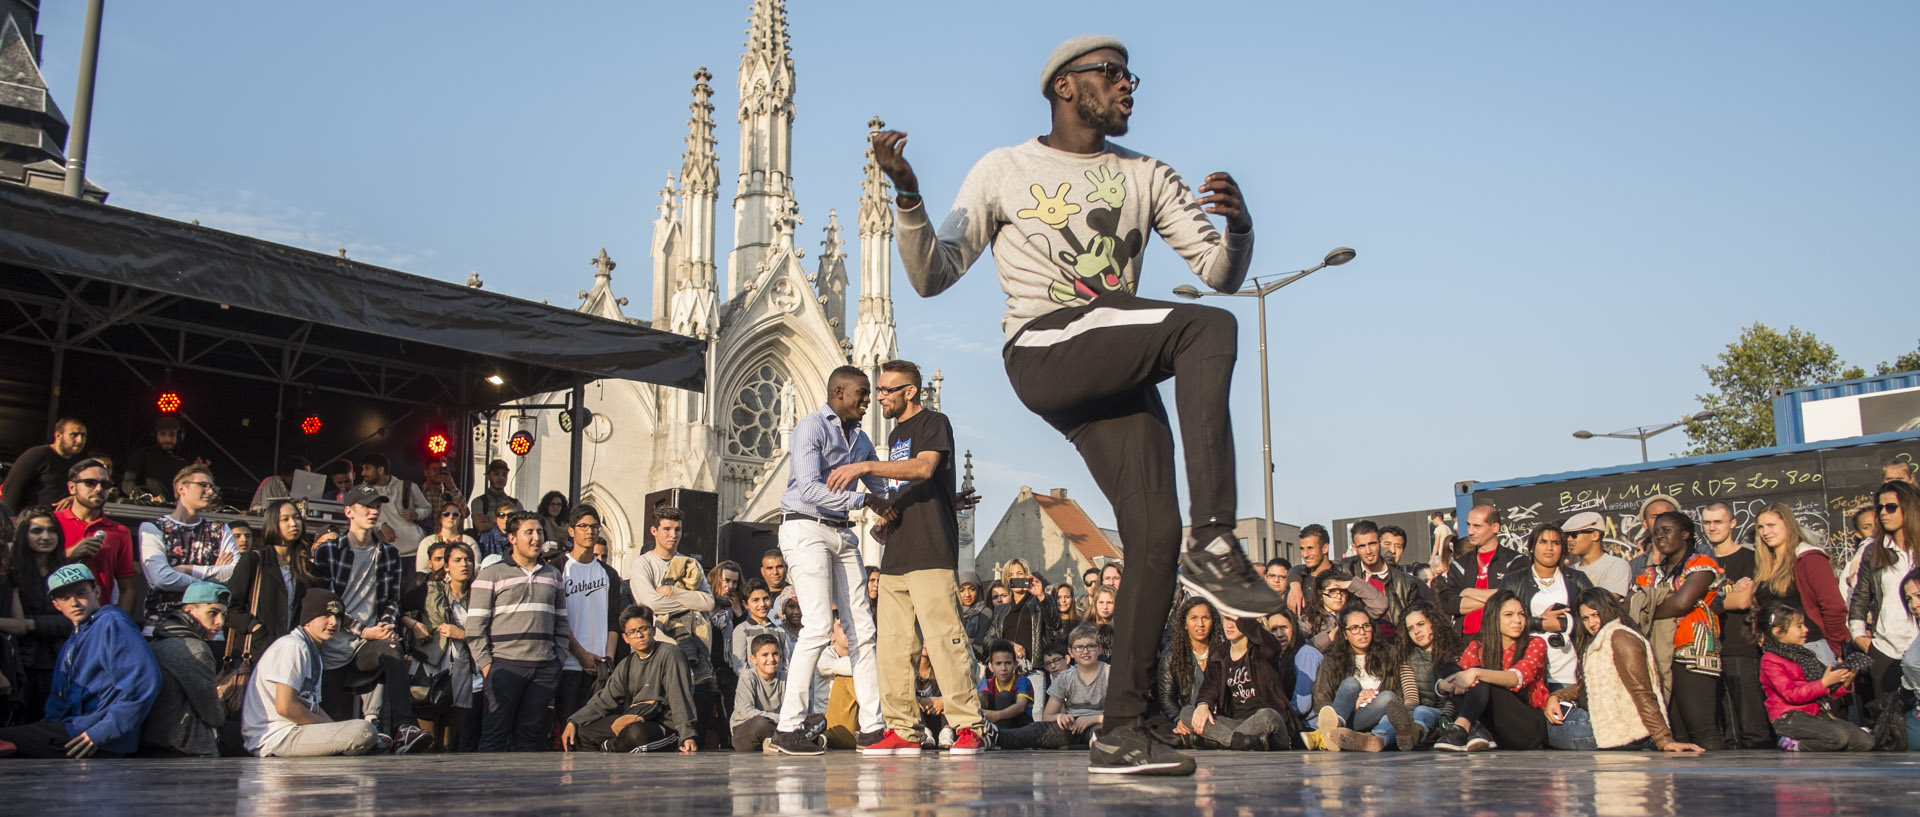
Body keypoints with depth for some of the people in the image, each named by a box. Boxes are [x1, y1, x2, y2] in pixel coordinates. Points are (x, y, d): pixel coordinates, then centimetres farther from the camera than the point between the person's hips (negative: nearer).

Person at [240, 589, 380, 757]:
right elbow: (285, 706, -19)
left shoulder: (314, 653, 21)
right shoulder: (292, 647, -10)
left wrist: (336, 728, 2)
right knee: (364, 731, -26)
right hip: (275, 738, -10)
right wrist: (331, 727, -10)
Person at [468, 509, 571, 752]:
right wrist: (486, 664, -8)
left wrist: (559, 659, 9)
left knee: (529, 732, 6)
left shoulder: (553, 575, 15)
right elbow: (475, 625, -2)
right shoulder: (492, 574, 2)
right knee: (496, 731, -3)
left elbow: (561, 623, 19)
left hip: (544, 668, 4)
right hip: (505, 665, -4)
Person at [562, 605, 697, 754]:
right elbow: (604, 701, 11)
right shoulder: (626, 666, 13)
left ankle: (611, 746, -7)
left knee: (636, 733, -37)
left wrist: (687, 736, -26)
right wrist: (573, 722, -3)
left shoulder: (669, 654, -7)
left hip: (666, 726, -5)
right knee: (579, 730, -9)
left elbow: (680, 699, -16)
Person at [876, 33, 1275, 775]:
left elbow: (1222, 273, 15)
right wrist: (908, 196, -11)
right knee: (1209, 329, -28)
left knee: (1155, 539, -11)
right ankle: (1214, 541, -31)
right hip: (1043, 351, -4)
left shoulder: (1146, 177, 21)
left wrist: (1239, 225, -7)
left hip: (1118, 377, 5)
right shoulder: (1004, 171, 12)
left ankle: (1121, 734, -4)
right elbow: (932, 277, 5)